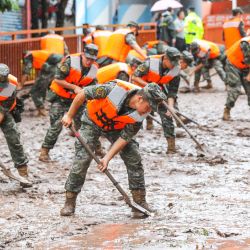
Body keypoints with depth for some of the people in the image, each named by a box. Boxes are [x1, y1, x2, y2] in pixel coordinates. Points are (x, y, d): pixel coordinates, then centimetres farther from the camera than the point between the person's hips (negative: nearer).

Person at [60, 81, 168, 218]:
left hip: (116, 128, 3)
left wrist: (107, 158, -26)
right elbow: (83, 93, -25)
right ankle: (69, 203, -2)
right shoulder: (115, 89, -38)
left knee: (134, 159, -8)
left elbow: (124, 138, -19)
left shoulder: (139, 115, -25)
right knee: (82, 159, -14)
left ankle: (140, 201, 2)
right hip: (92, 121, -3)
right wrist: (69, 116, -15)